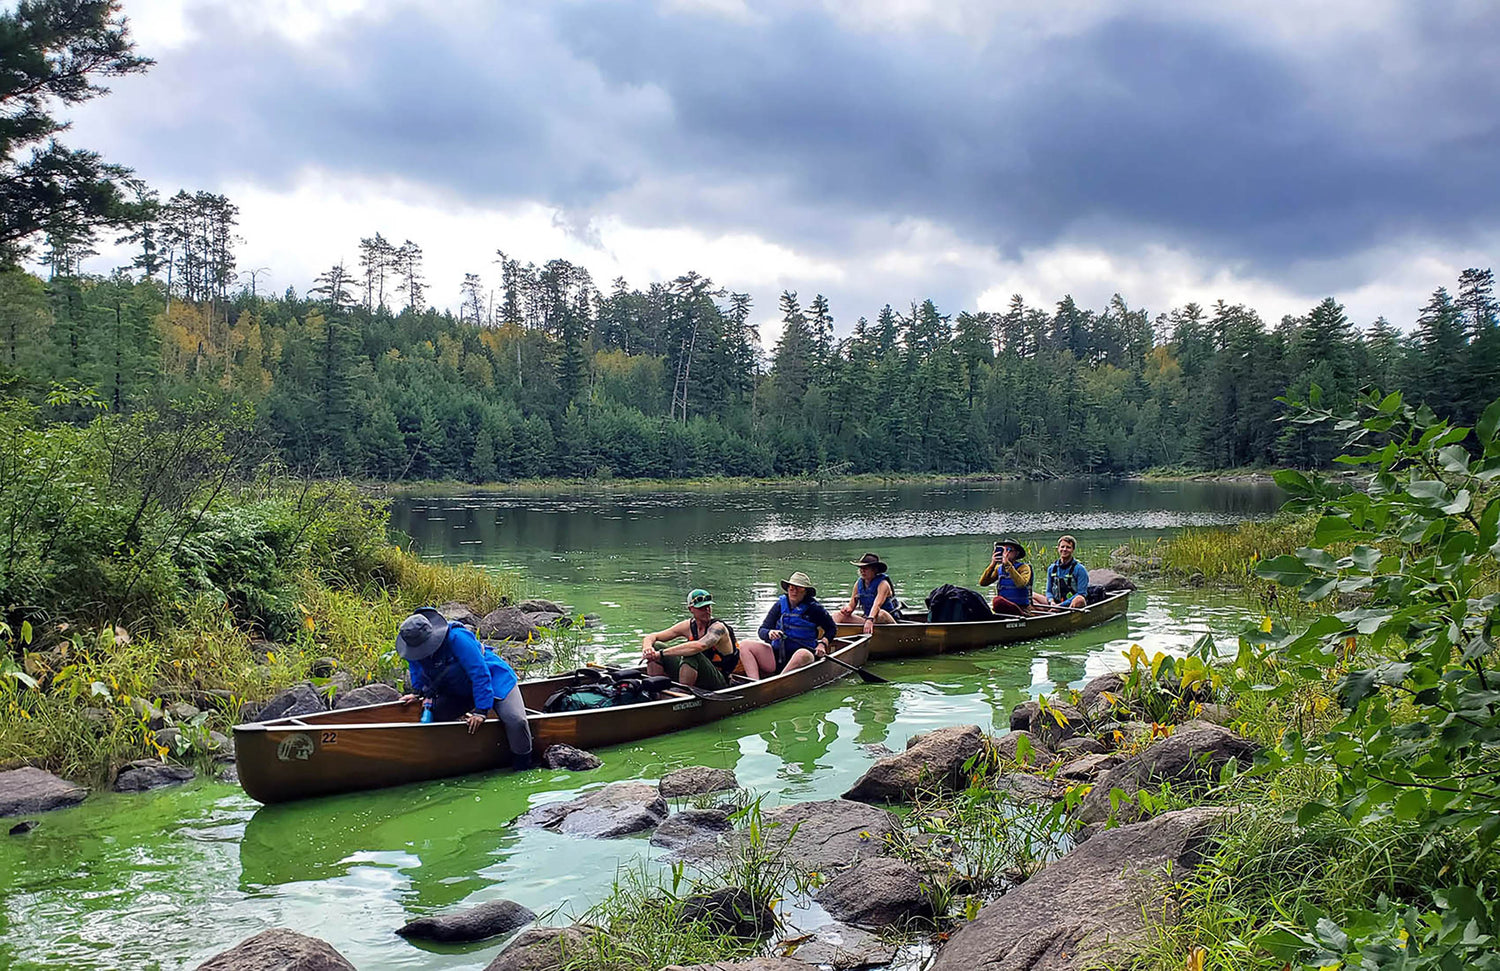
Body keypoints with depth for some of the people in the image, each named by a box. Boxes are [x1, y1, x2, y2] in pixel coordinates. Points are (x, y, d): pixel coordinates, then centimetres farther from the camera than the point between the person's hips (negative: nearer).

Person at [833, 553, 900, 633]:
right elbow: (852, 605, 6)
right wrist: (848, 609, -19)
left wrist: (870, 620, -49)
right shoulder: (859, 583, 5)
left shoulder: (883, 584, -14)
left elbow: (877, 604, -32)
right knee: (837, 615, -10)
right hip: (867, 618, 6)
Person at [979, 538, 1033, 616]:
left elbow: (1021, 584, -22)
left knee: (997, 600, -33)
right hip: (1004, 607, 4)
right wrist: (992, 565, -8)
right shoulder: (998, 568, 14)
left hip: (1020, 608, -4)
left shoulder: (1024, 567, 0)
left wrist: (1008, 564, -21)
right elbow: (982, 583, 2)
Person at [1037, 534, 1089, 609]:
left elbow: (1081, 594, -10)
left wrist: (1061, 605, -18)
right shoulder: (1052, 569, 11)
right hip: (1055, 603, 5)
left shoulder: (1079, 569, -4)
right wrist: (1051, 601, -9)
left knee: (1080, 600, -36)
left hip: (1071, 605, -5)